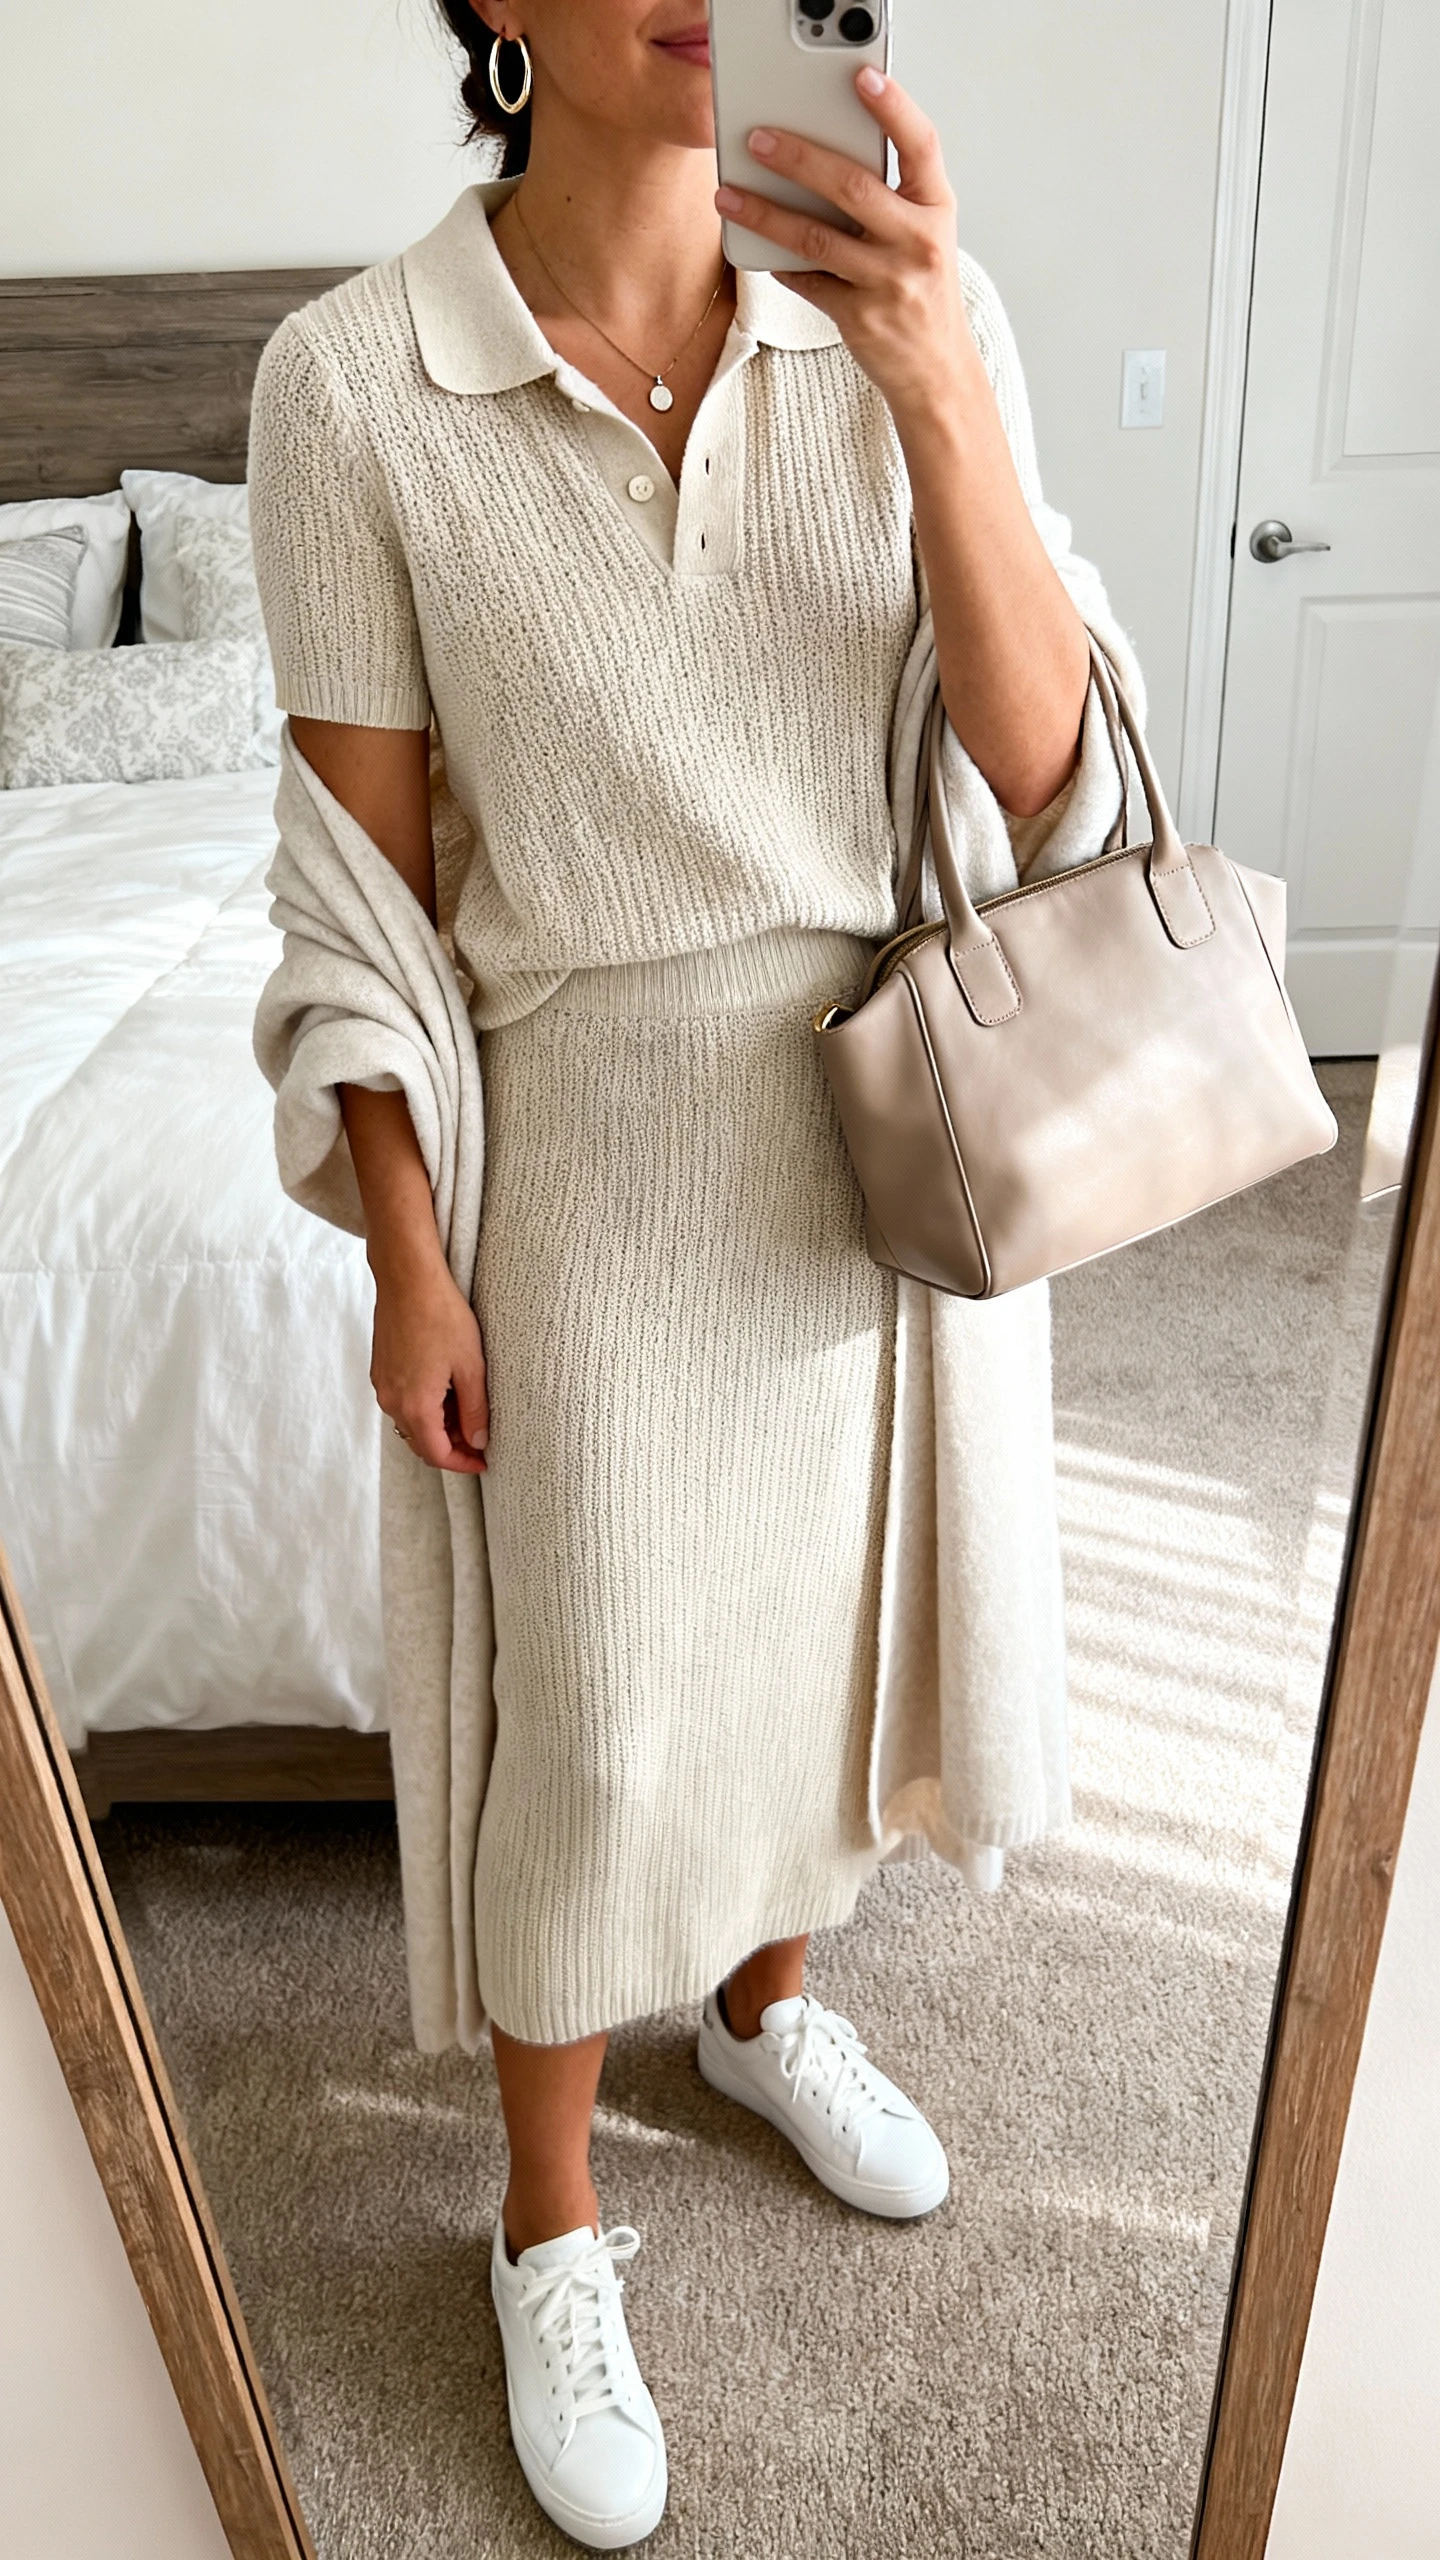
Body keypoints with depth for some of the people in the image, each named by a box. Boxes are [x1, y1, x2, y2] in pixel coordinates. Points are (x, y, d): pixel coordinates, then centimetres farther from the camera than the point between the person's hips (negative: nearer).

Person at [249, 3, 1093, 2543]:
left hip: (891, 1114, 4)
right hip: (604, 1138, -3)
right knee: (595, 1729, 8)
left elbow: (1039, 764, -11)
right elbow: (370, 865, -8)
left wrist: (936, 381, -24)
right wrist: (409, 1262, -6)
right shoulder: (353, 380, -11)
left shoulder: (914, 308, -4)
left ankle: (767, 1998, 53)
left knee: (824, 1615, 21)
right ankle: (551, 2227, 37)